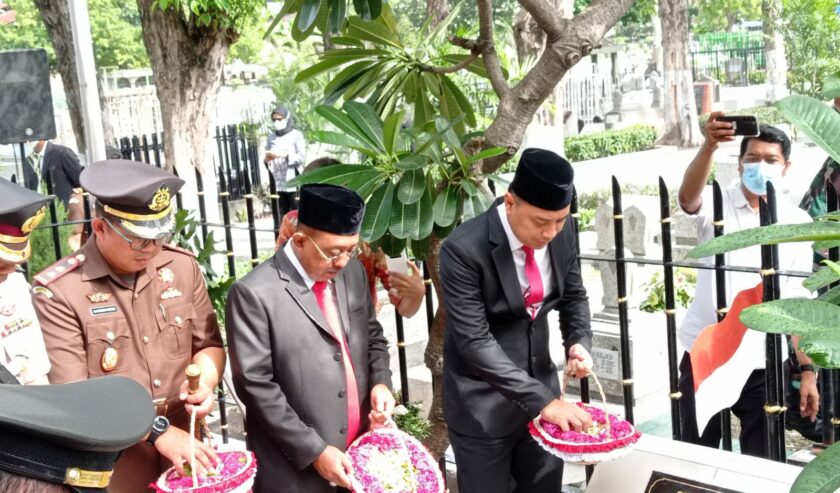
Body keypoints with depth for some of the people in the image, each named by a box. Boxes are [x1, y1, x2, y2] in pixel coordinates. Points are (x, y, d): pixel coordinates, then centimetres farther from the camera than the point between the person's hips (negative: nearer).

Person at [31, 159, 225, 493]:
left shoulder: (182, 266, 0)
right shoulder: (58, 291, -14)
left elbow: (209, 344, 10)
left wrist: (204, 384, -10)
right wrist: (156, 431, -20)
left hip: (186, 457, 4)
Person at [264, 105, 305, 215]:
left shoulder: (296, 135, 1)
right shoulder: (271, 137, 12)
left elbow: (302, 157, -9)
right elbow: (267, 159, 13)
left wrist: (284, 154, -20)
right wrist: (267, 159, -10)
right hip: (278, 184, 4)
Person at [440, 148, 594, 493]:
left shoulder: (562, 233, -6)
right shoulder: (464, 249, -23)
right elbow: (474, 342, -25)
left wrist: (579, 342, -10)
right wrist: (542, 400, -27)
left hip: (540, 385, 5)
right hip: (482, 405, -5)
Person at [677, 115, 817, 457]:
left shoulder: (798, 222, 3)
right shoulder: (717, 205, -2)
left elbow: (800, 303, 5)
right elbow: (687, 198, -28)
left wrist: (808, 371, 2)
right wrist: (709, 146, -44)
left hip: (763, 364, 1)